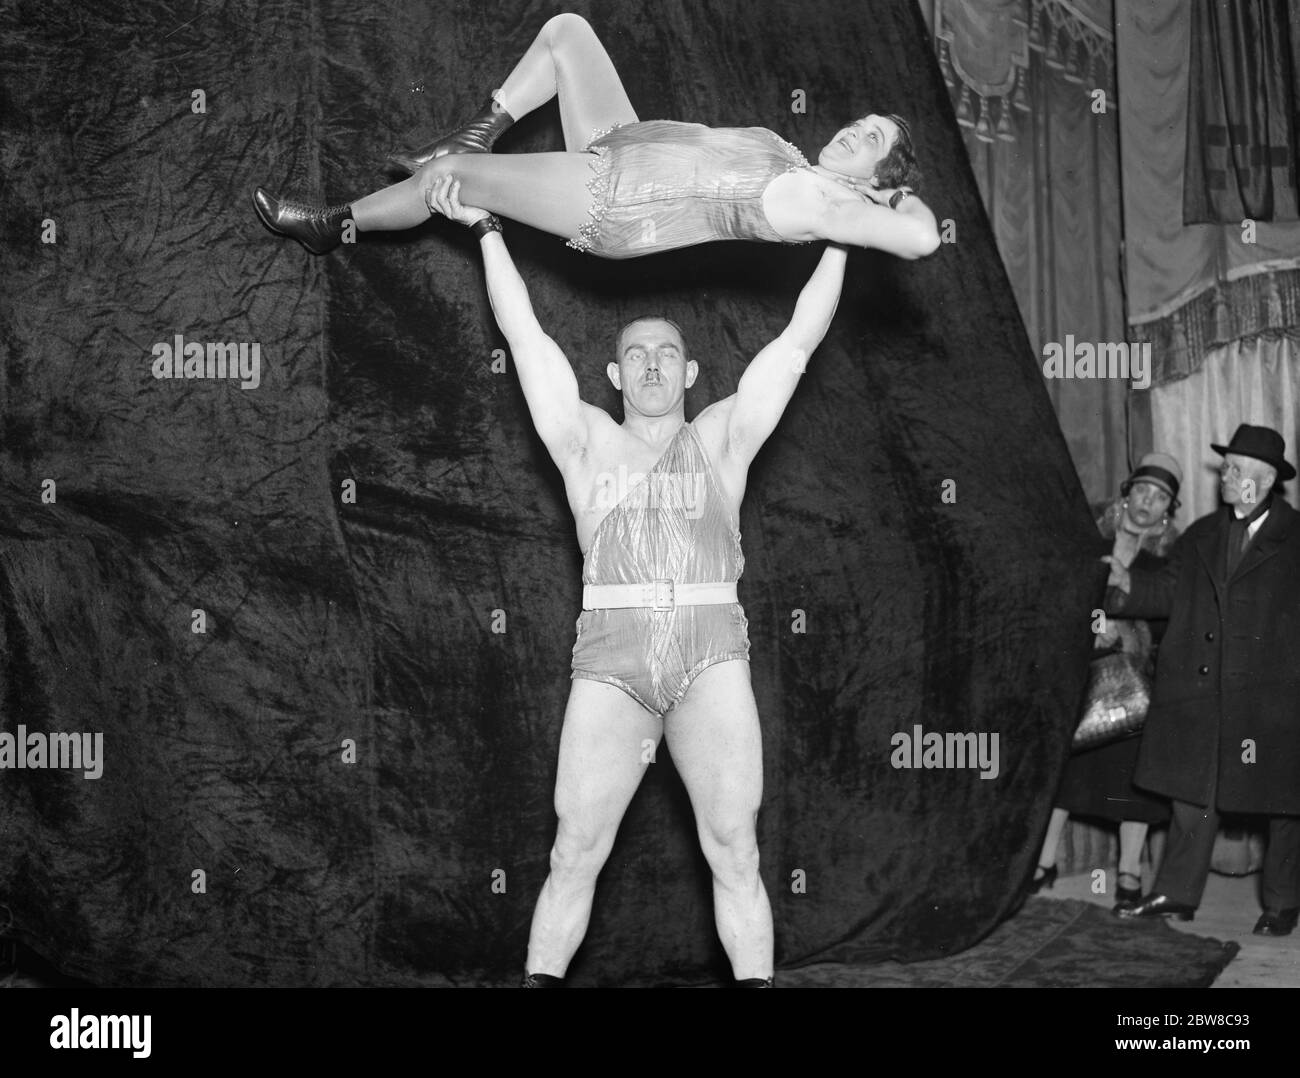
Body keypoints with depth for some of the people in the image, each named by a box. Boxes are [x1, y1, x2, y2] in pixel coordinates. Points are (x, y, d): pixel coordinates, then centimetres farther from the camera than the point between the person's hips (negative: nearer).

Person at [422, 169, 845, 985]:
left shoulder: (721, 439, 15)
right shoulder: (588, 444, 15)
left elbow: (799, 341, 12)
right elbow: (525, 335, 13)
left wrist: (839, 236, 10)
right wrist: (487, 230, 12)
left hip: (713, 657, 0)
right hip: (611, 660, 0)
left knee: (735, 853, -3)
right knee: (576, 853, -3)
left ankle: (757, 982, 2)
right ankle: (540, 981, 3)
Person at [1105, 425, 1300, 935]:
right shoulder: (1201, 537, 12)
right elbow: (1171, 591, 10)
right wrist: (1127, 582, -5)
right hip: (1202, 692, 4)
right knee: (1193, 793, 8)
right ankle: (1176, 894, 16)